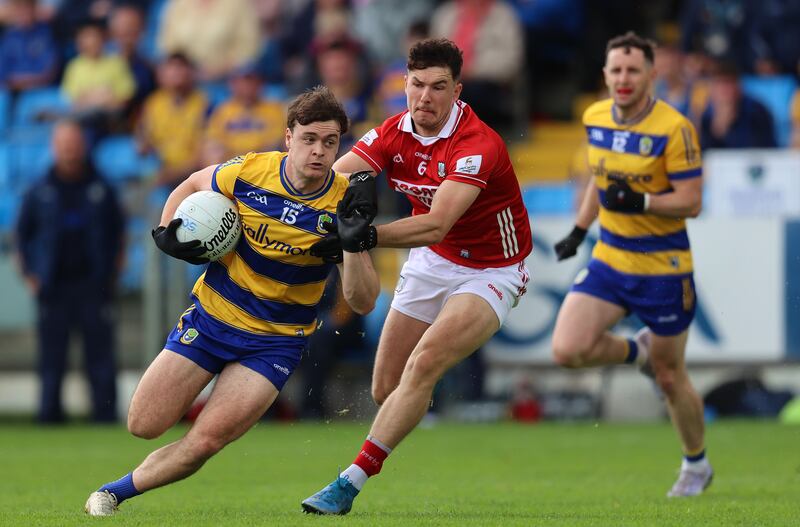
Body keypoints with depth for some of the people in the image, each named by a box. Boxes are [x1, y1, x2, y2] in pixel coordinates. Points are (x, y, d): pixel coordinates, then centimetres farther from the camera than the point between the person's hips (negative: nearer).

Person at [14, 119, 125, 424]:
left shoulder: (102, 190, 8)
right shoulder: (39, 193, 6)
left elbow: (118, 232, 15)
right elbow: (22, 236, 11)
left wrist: (113, 271, 6)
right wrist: (30, 276, 3)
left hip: (94, 286, 0)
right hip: (53, 289, 0)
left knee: (100, 353, -2)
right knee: (51, 358, 0)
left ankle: (105, 411, 1)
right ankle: (49, 413, 5)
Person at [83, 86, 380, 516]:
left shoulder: (344, 204, -15)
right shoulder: (246, 173, -12)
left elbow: (362, 302, -18)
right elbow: (192, 185, 12)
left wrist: (352, 246, -35)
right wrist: (167, 232, -5)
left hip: (276, 342, -2)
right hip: (211, 315, 2)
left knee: (204, 443, -15)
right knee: (144, 426, 1)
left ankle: (117, 491, 7)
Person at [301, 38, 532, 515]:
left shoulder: (479, 145, -28)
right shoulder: (394, 133, -8)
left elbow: (436, 225, -38)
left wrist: (369, 237, -51)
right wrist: (357, 184, -42)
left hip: (490, 272, -7)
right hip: (432, 263, 7)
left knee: (424, 364, -25)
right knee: (386, 388, 3)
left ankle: (351, 483, -27)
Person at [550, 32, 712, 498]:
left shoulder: (674, 129, -17)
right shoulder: (595, 117, 2)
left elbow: (691, 201, -18)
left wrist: (640, 203, -31)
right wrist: (579, 231, 18)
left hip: (663, 268, -5)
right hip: (609, 261, 5)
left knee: (670, 377, 6)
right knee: (567, 350, -15)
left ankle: (696, 465, 31)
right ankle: (635, 351, 18)